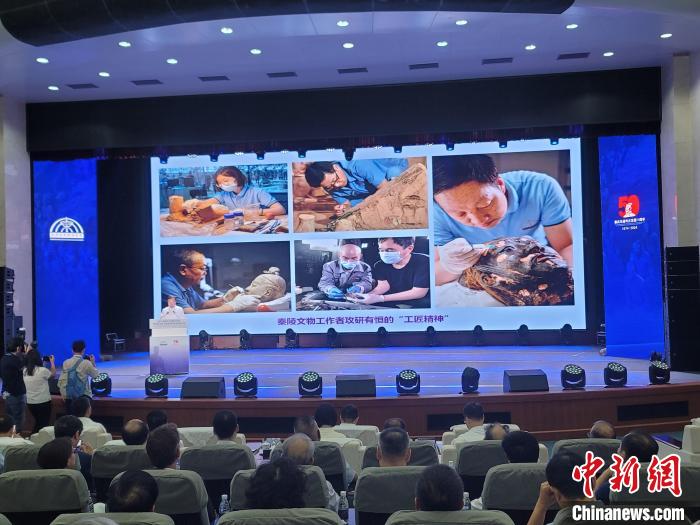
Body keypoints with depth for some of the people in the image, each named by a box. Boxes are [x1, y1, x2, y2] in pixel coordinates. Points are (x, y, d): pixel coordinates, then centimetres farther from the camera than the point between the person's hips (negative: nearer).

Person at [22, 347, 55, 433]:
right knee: (44, 424, 8)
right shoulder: (42, 370, -18)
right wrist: (52, 362, 16)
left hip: (30, 403, 6)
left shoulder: (24, 371, -3)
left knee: (38, 423, 22)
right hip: (43, 402, -6)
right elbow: (53, 374, 2)